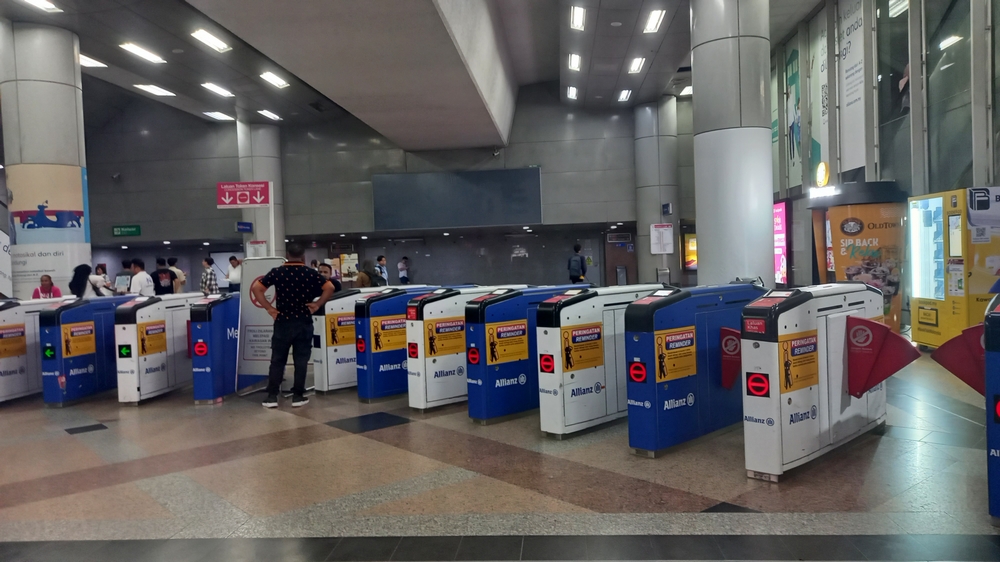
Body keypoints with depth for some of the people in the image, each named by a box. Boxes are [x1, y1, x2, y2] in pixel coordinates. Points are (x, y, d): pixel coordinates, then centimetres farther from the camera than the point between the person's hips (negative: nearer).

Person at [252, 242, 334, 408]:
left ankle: (272, 396, 9)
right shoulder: (310, 273, -2)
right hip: (304, 322, -1)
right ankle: (298, 396, 8)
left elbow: (256, 288, -6)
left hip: (283, 322, 1)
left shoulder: (277, 272, -1)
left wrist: (269, 308, -3)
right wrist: (317, 304, -4)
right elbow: (329, 288, -11)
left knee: (277, 360, 9)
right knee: (301, 360, 5)